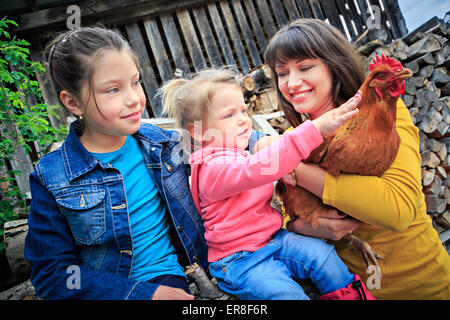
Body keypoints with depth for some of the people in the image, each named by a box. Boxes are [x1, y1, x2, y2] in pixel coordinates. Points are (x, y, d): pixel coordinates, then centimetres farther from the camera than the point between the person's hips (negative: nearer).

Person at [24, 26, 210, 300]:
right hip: (103, 290, -1)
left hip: (167, 277, 2)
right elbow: (50, 273, -7)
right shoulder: (51, 179, -9)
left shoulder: (161, 143, 0)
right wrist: (142, 293, -15)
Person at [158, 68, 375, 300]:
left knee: (322, 254, -11)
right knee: (288, 293, -25)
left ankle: (351, 293, 6)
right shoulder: (213, 168, -25)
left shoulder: (240, 151, 9)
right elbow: (257, 168, -42)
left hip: (272, 238, 8)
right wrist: (316, 128, -45)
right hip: (239, 260, -8)